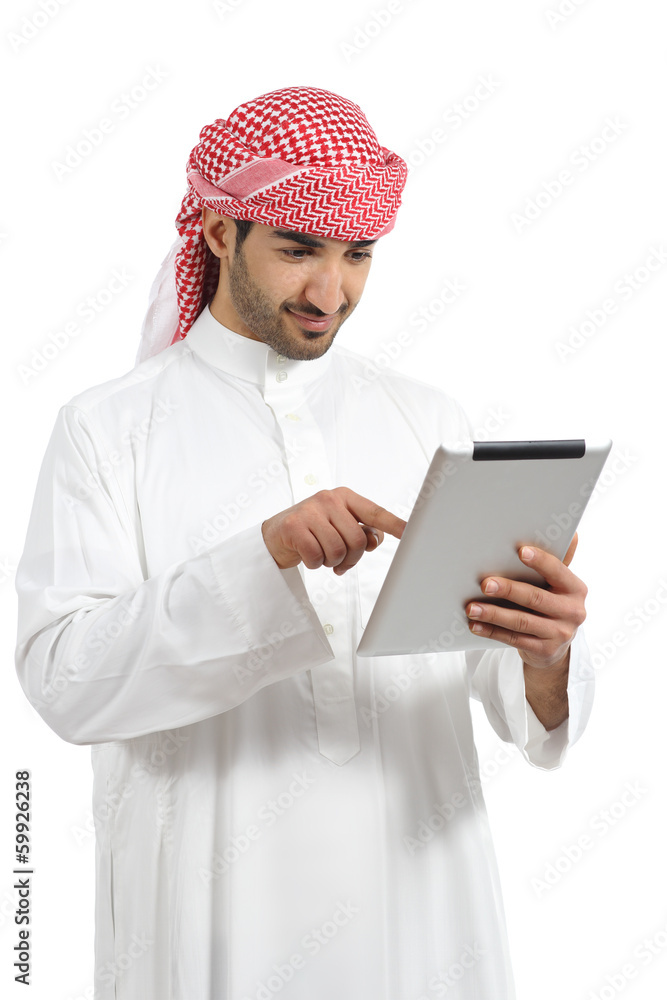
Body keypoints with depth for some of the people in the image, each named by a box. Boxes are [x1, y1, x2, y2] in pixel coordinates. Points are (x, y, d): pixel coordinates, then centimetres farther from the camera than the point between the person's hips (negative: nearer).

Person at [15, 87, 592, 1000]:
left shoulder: (429, 421, 4)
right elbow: (62, 678, -16)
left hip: (415, 884, 3)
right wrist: (266, 554, -27)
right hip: (212, 915, -2)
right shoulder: (109, 428, -4)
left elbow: (525, 715, 0)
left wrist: (546, 656, -23)